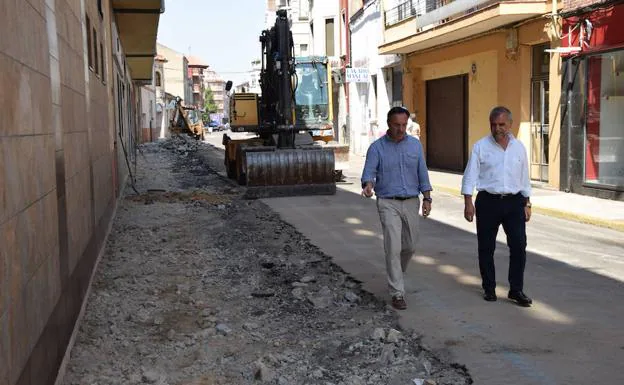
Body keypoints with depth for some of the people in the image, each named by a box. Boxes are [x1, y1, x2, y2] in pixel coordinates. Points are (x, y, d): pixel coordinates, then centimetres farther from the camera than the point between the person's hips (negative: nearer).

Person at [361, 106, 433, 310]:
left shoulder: (415, 144, 6)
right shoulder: (377, 147, -5)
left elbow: (422, 172, 8)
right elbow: (369, 172, -13)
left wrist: (427, 198, 3)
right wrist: (368, 185, -35)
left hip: (411, 202, 4)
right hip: (388, 203, -4)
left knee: (410, 245, 14)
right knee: (393, 247, -11)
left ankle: (396, 274, 42)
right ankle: (397, 293, -6)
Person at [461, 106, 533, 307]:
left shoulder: (519, 147, 10)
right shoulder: (480, 146, 0)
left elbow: (524, 178, 15)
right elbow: (470, 176, -2)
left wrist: (527, 204, 14)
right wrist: (468, 202, -10)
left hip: (514, 202, 2)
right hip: (488, 202, -2)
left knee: (519, 245, -4)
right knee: (486, 247, 5)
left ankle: (516, 290, 6)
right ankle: (489, 288, 18)